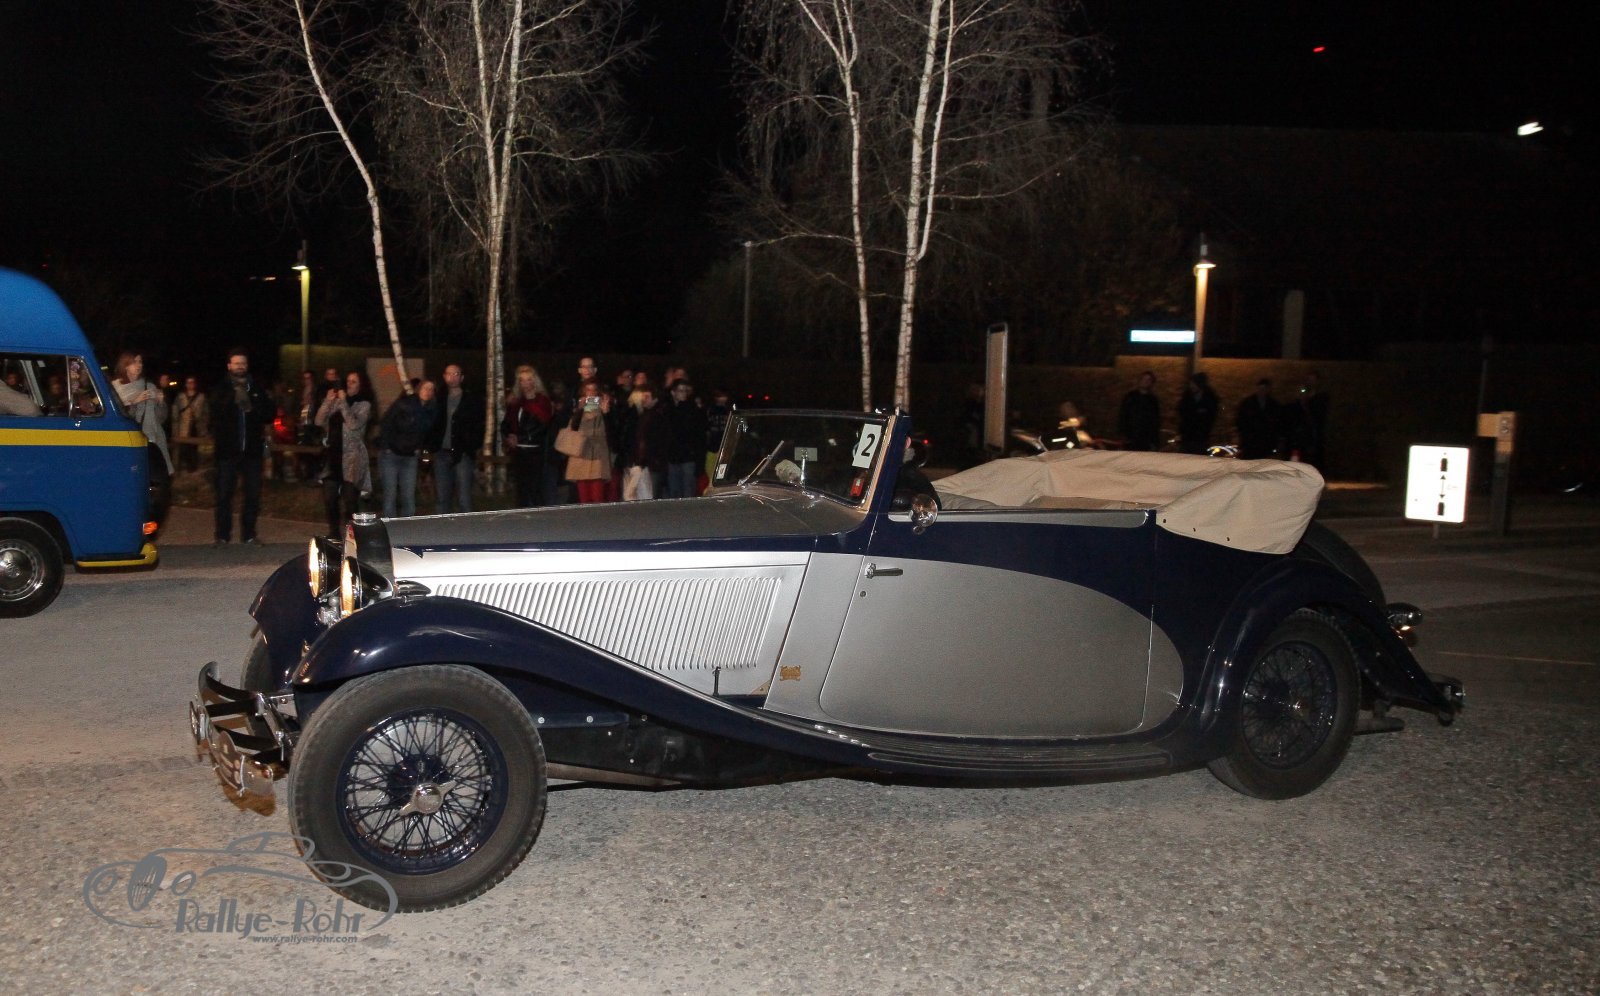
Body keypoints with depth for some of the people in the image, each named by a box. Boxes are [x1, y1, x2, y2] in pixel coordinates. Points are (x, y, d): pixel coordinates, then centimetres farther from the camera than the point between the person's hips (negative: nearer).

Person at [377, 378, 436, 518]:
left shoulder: (430, 411, 5)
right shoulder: (403, 404, -10)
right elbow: (385, 424, -9)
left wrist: (418, 447, 4)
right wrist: (385, 447, -11)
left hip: (410, 457, 4)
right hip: (390, 454, -4)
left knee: (409, 498, 3)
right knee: (390, 496, -3)